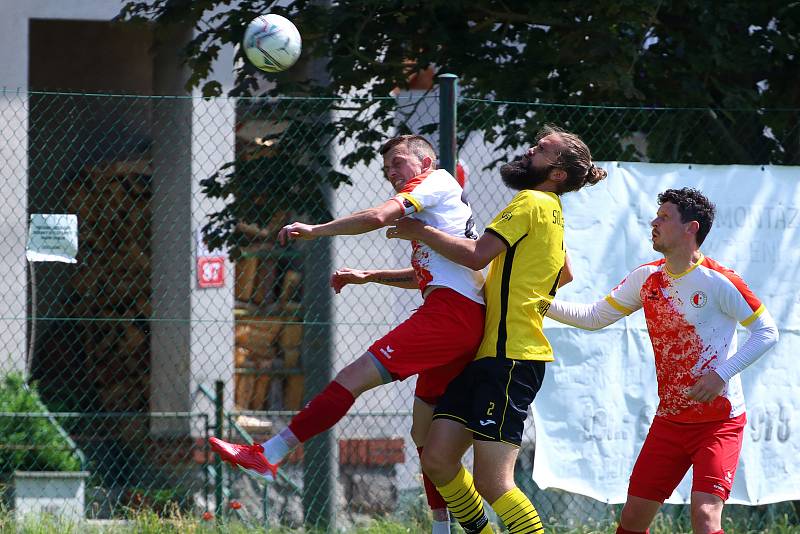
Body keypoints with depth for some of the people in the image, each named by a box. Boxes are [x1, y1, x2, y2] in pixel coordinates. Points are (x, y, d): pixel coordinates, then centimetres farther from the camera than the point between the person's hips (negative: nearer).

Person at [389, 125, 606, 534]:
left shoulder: (531, 202, -8)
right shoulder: (553, 213, 21)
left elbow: (477, 255, -19)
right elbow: (566, 273, 40)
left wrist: (419, 232, -7)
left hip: (510, 358, -10)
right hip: (488, 352, 10)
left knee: (492, 483, -13)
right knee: (437, 459, 3)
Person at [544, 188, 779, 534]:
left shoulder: (718, 281, -13)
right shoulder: (646, 278, 6)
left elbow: (767, 332, -10)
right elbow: (595, 317, 14)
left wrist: (721, 375, -19)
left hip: (720, 421, -6)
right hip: (669, 421, 6)